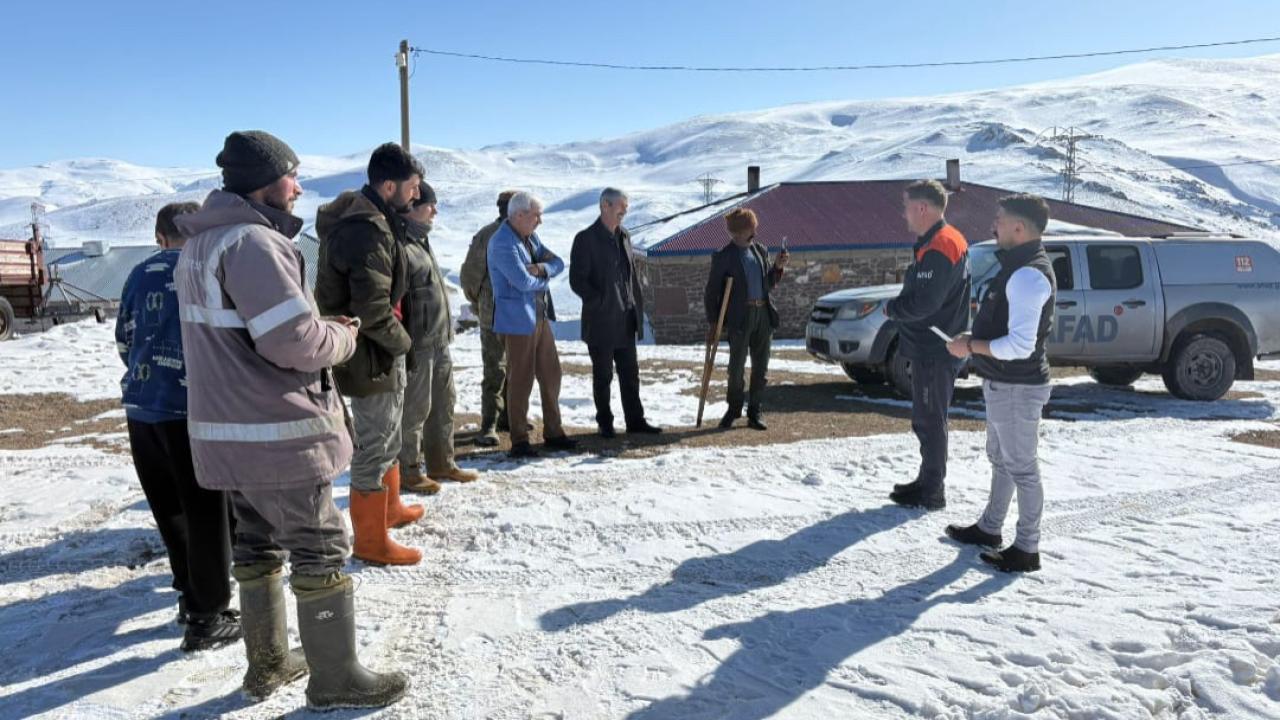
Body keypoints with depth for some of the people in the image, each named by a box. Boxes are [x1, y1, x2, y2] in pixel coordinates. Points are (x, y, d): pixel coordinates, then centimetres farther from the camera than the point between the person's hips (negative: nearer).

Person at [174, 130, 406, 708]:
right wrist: (343, 337, -5)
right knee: (321, 548, 2)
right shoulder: (253, 241, -20)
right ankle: (336, 679, 13)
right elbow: (294, 340, -26)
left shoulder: (197, 244, 12)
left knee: (258, 543, 19)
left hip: (224, 428, 10)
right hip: (275, 433, -9)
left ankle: (268, 663, 31)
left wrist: (323, 325, 7)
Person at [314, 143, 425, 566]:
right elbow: (374, 309, -30)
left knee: (387, 437, 25)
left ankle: (390, 509, 43)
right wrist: (402, 341, -14)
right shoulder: (368, 231, -24)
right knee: (375, 447, 2)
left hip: (379, 353, 10)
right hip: (372, 357, -10)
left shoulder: (361, 215, 9)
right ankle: (370, 540, 15)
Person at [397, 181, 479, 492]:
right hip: (417, 345, -10)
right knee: (415, 408, -1)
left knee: (444, 404, 17)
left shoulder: (421, 241, 16)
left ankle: (441, 463, 29)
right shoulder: (400, 246, -17)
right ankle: (407, 471, 12)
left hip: (439, 341, 10)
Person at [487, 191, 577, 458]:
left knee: (551, 375, 12)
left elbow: (558, 263, 9)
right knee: (520, 381, -2)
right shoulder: (503, 243, -16)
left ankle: (553, 432, 23)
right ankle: (519, 441, 7)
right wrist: (544, 279, -3)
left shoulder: (530, 238, 13)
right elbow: (523, 281, -24)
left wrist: (541, 268, -13)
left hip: (540, 316, 9)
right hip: (518, 320, -9)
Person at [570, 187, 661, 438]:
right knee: (603, 375, 5)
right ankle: (605, 423, 16)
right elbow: (577, 280, -12)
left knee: (630, 373, 10)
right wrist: (602, 302, -15)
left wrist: (638, 303, 9)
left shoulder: (624, 236, 12)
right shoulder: (585, 239, -9)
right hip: (601, 321, -6)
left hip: (626, 320, 6)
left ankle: (635, 420, 18)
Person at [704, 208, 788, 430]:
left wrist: (778, 267, 1)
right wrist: (713, 323, -6)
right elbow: (711, 292, -1)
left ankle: (754, 412, 17)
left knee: (761, 368, 7)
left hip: (764, 315, 5)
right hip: (739, 318, -5)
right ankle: (733, 409, 21)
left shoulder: (761, 250, 13)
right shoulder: (723, 257, -3)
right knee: (737, 367, 1)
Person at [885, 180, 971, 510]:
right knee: (926, 419, 18)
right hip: (932, 348, 10)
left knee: (930, 421, -1)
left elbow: (922, 303, -27)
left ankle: (932, 492, 8)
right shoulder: (943, 241, 13)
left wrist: (891, 308, -10)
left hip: (933, 352, -10)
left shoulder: (939, 248, -21)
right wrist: (898, 307, 5)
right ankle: (928, 481, 29)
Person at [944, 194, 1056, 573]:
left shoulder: (1029, 274, -23)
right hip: (1002, 384, 11)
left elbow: (1020, 345, -29)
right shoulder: (1018, 266, 10)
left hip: (1017, 388, -11)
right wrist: (975, 339, 7)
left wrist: (971, 347, -19)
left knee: (1021, 467, 0)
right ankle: (989, 528, 36)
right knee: (1001, 458, 21)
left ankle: (1027, 549, 11)